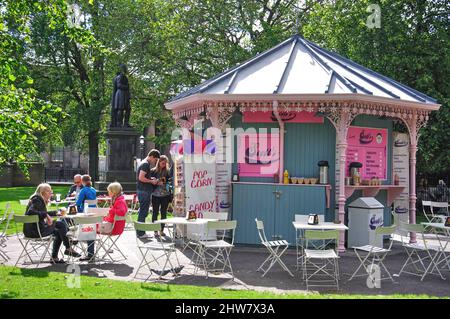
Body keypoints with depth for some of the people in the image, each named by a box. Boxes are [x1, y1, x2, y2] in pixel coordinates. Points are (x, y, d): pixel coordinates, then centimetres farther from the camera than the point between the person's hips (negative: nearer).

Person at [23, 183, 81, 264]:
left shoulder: (40, 200, 17)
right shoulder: (37, 200, -14)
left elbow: (43, 213, 31)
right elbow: (30, 212, -32)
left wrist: (55, 213, 19)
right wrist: (46, 215, -30)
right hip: (34, 230, -11)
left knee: (59, 232, 20)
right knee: (61, 224, -8)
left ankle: (54, 258, 18)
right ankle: (68, 249, 4)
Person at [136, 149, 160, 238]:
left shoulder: (145, 163, 18)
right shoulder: (146, 164, -14)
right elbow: (141, 178, -22)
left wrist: (151, 179, 14)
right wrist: (151, 181, -13)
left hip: (143, 190, 11)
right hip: (144, 191, -11)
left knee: (142, 211, 15)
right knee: (143, 212, -5)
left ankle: (140, 232, 23)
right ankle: (141, 233, 1)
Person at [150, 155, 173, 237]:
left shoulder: (168, 171, 5)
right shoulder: (153, 171, 4)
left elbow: (170, 180, 2)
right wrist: (156, 182, -12)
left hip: (165, 195, 1)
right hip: (155, 195, -1)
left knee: (164, 213, 6)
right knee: (155, 212, 2)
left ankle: (162, 230, 16)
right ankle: (155, 231, 8)